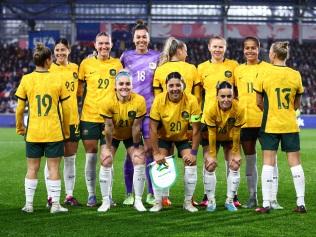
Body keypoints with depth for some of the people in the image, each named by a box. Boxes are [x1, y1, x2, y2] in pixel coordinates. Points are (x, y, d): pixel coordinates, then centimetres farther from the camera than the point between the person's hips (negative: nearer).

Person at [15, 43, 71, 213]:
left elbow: (20, 108, 0)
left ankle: (29, 204, 12)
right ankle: (55, 204, 4)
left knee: (32, 168, 10)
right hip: (54, 132, -1)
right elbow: (66, 108, 0)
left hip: (33, 132, 1)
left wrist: (20, 127, 14)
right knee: (53, 168, 4)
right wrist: (66, 130, 12)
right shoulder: (57, 79, -3)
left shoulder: (26, 79, -2)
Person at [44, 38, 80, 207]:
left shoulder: (75, 68, 10)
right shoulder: (49, 68, -3)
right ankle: (51, 196, 6)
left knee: (70, 158, 8)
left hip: (72, 118, 4)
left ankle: (69, 195, 15)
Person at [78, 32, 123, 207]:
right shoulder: (86, 64, 3)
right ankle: (91, 195, 10)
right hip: (89, 116, -1)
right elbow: (78, 88, 10)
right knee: (91, 156, 1)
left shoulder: (117, 64, 6)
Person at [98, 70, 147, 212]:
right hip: (112, 135, 0)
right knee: (105, 161, -12)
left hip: (131, 135, 0)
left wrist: (136, 146, -10)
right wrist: (109, 147, -12)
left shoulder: (139, 101, -28)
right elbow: (108, 127, -21)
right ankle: (106, 201, 0)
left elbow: (136, 126, -19)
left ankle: (138, 201, 1)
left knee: (139, 161, -11)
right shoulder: (107, 102, -29)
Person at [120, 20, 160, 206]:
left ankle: (151, 193, 7)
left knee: (150, 149, -1)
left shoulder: (157, 57, 9)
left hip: (150, 110, 0)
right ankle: (129, 194, 8)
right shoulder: (126, 56, 9)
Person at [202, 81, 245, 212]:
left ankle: (230, 200, 6)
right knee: (210, 166, -11)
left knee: (235, 165, -8)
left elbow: (236, 132, -19)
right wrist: (212, 155, -19)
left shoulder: (239, 109, -29)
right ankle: (211, 200, 2)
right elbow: (211, 133, -24)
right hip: (214, 138, -1)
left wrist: (235, 153, -12)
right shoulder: (210, 109, -31)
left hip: (229, 138, 1)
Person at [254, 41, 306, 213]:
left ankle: (266, 203, 0)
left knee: (268, 162, 1)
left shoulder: (265, 74, -6)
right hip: (290, 125, 2)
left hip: (270, 125, -2)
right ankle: (301, 203, 5)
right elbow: (297, 104, 6)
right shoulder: (295, 75, 0)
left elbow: (259, 102, 0)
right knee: (295, 162, 5)